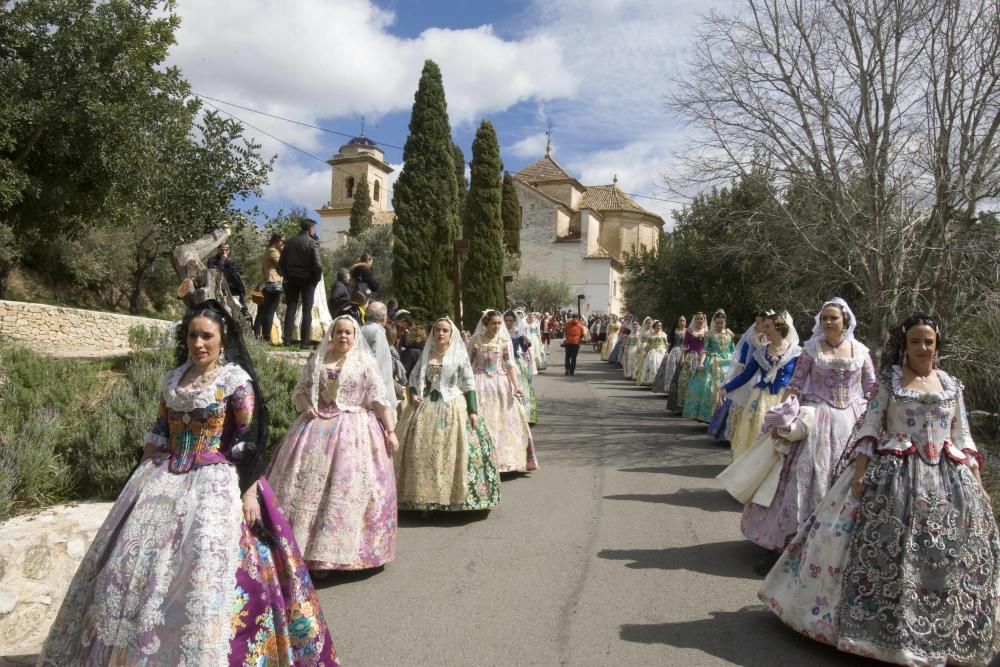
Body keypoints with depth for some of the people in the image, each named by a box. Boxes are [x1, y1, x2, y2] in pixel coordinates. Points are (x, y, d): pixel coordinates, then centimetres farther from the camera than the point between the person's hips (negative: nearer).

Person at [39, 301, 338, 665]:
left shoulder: (237, 379, -7)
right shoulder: (172, 379, 10)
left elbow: (249, 442, -11)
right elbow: (158, 435, 15)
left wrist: (250, 491, -17)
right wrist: (141, 480, 14)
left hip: (216, 484, -6)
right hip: (164, 481, 6)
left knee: (203, 571, -9)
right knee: (136, 563, 10)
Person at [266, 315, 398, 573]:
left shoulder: (365, 363, 2)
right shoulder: (316, 361, 11)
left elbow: (379, 399, -2)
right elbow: (299, 391, 15)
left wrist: (391, 430, -9)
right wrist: (306, 406, -6)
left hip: (353, 432, -3)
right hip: (316, 430, 3)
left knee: (347, 489, -5)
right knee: (309, 485, 2)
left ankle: (330, 551, 6)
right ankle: (303, 547, 14)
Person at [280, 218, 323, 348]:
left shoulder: (290, 241, 4)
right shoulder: (312, 243, -11)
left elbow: (281, 262, 5)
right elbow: (317, 265, -17)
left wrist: (286, 276, 13)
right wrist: (316, 279, -3)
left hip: (292, 279, 4)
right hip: (307, 280, -4)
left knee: (290, 309, 9)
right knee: (307, 311, 3)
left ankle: (287, 339, 7)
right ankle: (304, 341, 1)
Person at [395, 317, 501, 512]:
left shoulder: (459, 355, 0)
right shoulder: (426, 354, 10)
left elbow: (469, 385, -2)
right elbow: (414, 376, 14)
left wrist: (473, 411, -9)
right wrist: (413, 394, -5)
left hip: (452, 408, -3)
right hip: (425, 407, 3)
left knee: (452, 452, -4)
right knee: (422, 451, 3)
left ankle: (454, 497, 6)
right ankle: (424, 497, 13)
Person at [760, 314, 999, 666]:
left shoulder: (952, 385, 10)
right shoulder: (889, 380, 1)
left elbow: (963, 437, 12)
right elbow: (870, 427, -3)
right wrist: (859, 470, -12)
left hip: (947, 478, 3)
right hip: (894, 474, -3)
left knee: (944, 554, 5)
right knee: (886, 547, -3)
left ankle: (942, 634, 23)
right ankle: (877, 623, 11)